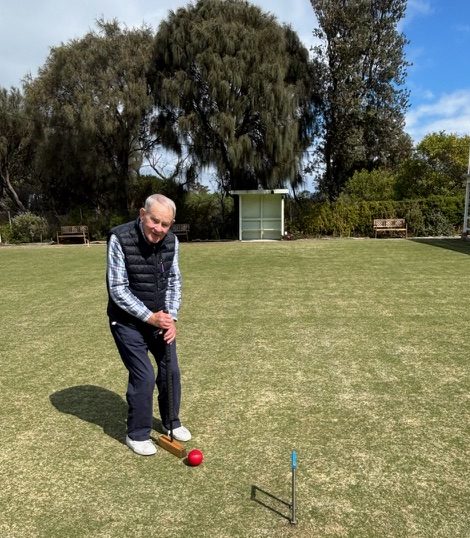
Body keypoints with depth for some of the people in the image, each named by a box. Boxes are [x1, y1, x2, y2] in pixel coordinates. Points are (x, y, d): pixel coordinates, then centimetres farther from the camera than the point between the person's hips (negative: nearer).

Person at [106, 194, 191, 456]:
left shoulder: (171, 241, -8)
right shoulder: (120, 239, -22)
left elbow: (174, 281, 1)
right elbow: (118, 289, -20)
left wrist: (171, 318, -10)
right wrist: (149, 317, -23)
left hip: (160, 318, 5)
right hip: (129, 321, -5)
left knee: (171, 370, 9)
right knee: (144, 376, -6)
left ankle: (171, 422, 34)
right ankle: (137, 434, 18)